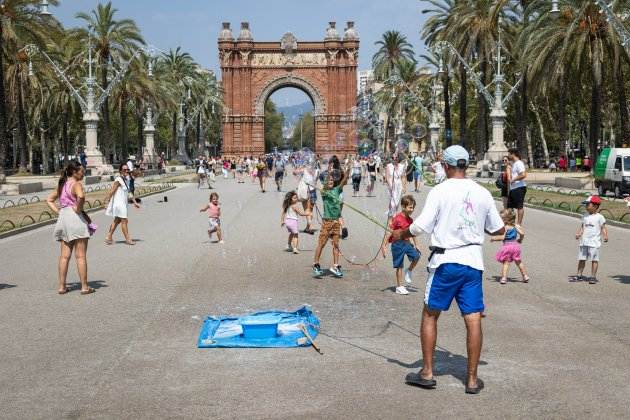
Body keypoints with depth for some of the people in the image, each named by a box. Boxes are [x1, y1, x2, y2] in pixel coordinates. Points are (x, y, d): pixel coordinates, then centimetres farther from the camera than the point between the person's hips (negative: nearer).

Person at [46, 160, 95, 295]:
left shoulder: (62, 185, 15)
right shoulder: (76, 184, -11)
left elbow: (49, 200, 20)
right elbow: (81, 196, -33)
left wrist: (58, 212, 10)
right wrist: (78, 209, -17)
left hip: (63, 219, 8)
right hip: (75, 218, -8)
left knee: (64, 256, 11)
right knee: (81, 256, -1)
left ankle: (61, 286, 13)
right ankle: (84, 287, 3)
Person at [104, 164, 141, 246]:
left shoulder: (125, 180, 10)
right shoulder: (118, 180, -16)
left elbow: (128, 193, 17)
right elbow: (112, 191, -17)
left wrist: (135, 202, 16)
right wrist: (107, 201, -20)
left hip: (123, 203, 9)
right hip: (118, 203, -9)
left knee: (117, 220, 15)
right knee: (124, 221, -3)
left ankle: (108, 237, 23)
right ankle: (127, 239, 5)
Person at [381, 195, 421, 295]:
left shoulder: (410, 220, 6)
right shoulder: (397, 219, -16)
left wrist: (416, 245, 19)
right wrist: (383, 246, -17)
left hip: (407, 243, 6)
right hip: (397, 244, -6)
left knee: (417, 256, -13)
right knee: (399, 266, 0)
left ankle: (409, 271, 14)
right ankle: (399, 287, 11)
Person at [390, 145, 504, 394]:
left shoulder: (440, 191, -8)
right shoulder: (483, 193, 4)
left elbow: (421, 226, -13)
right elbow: (498, 229, 12)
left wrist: (401, 234, 5)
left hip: (445, 261, -3)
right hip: (473, 261, 3)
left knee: (430, 315, 12)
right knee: (473, 319, 4)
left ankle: (427, 373, 15)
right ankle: (472, 379, 9)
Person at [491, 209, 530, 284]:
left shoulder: (504, 227, -14)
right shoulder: (515, 226, 5)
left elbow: (502, 237, -21)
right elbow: (522, 233, 0)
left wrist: (494, 238, -7)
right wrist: (520, 239, 19)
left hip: (507, 246, -5)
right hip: (515, 245, 6)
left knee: (506, 262, 1)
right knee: (519, 262, 19)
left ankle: (504, 277, -8)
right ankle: (525, 276, 24)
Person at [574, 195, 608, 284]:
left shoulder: (599, 217, -4)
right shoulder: (585, 216, 11)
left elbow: (603, 228, -4)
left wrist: (605, 236, -19)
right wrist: (578, 233, -1)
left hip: (594, 242, -5)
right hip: (584, 241, 5)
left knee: (594, 259, -2)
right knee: (581, 259, 10)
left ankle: (593, 277, 4)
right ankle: (579, 275, 19)